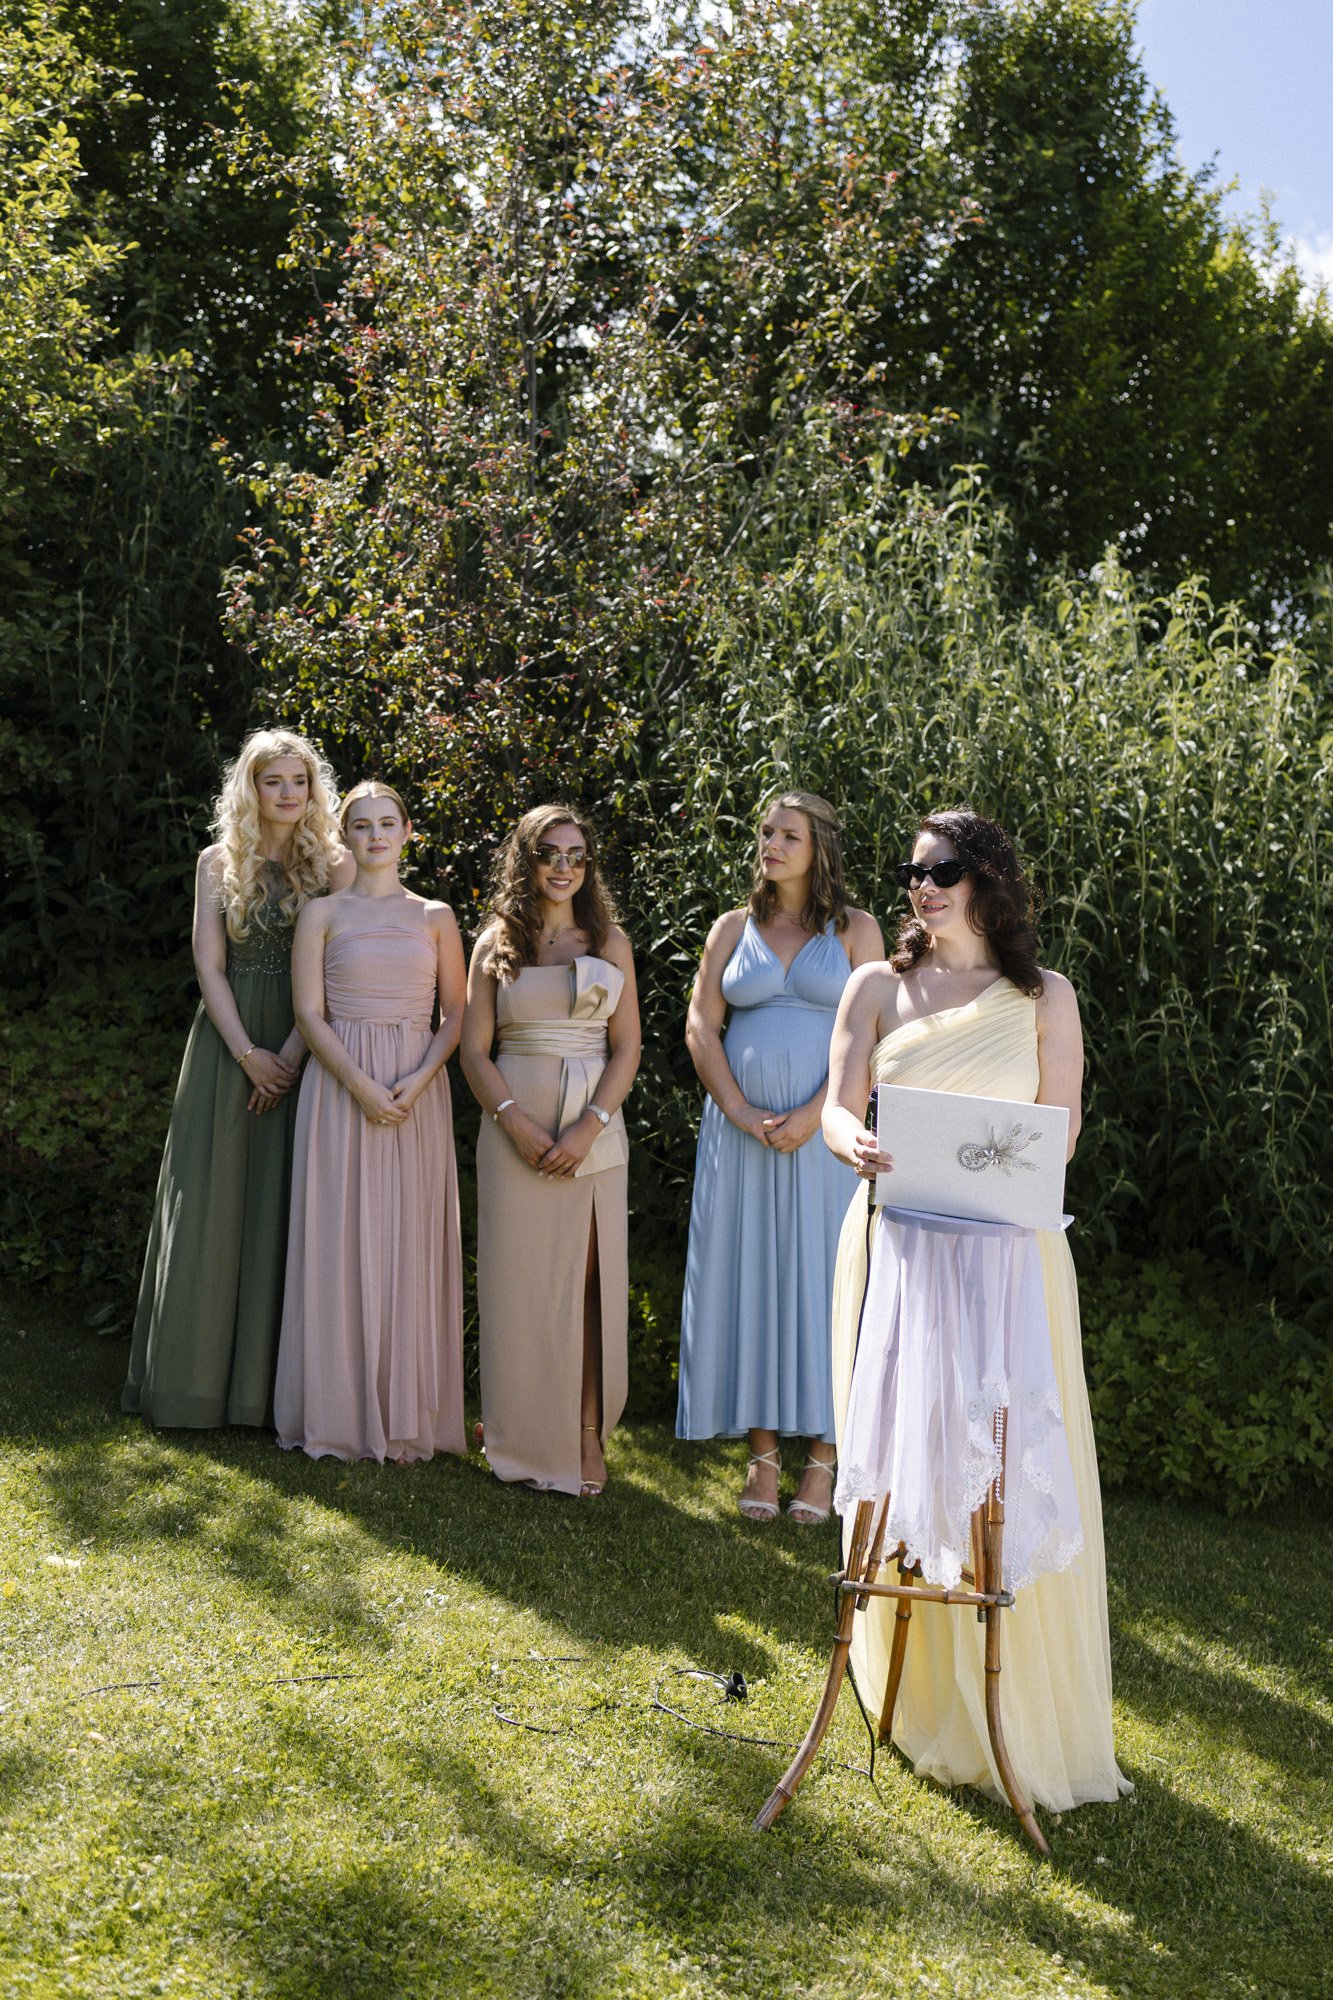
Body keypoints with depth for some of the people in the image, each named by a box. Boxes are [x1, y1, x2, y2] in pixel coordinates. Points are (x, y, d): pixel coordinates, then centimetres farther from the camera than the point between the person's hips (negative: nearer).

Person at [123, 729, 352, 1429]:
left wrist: (291, 1053, -14)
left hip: (305, 1045, -1)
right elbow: (209, 964, 2)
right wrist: (246, 1053, -10)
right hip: (228, 1042, 1)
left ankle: (273, 1383, 5)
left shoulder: (334, 865, 4)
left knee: (286, 1205, -1)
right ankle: (196, 1384, 9)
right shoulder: (219, 863, 8)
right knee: (211, 1203, 1)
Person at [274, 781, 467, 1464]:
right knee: (341, 1240, -2)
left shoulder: (434, 916, 10)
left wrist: (418, 1079, -11)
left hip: (417, 1092, 1)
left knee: (410, 1243, 1)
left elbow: (456, 1013, 6)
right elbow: (309, 1012, -1)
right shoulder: (322, 914, 6)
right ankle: (340, 1413, 6)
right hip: (341, 1087, -1)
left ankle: (405, 1417, 8)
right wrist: (362, 1086, -14)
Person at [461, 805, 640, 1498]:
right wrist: (517, 1121, -11)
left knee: (587, 1283, -1)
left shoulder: (609, 940, 7)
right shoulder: (495, 944, 7)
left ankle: (587, 1433, 6)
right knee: (519, 1280, 1)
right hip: (514, 1128, 0)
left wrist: (587, 1127, -11)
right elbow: (475, 1051, 3)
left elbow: (626, 1046, 2)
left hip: (595, 1133, 0)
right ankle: (524, 1439, 10)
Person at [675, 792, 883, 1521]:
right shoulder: (734, 928, 11)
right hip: (741, 1128, 2)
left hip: (823, 1129, -2)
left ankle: (822, 1455, 6)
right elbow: (700, 1026, 4)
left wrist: (812, 1116, -13)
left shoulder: (856, 930, 5)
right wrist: (741, 1113, -9)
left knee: (820, 1277, -1)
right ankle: (762, 1452, 10)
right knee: (748, 1277, 3)